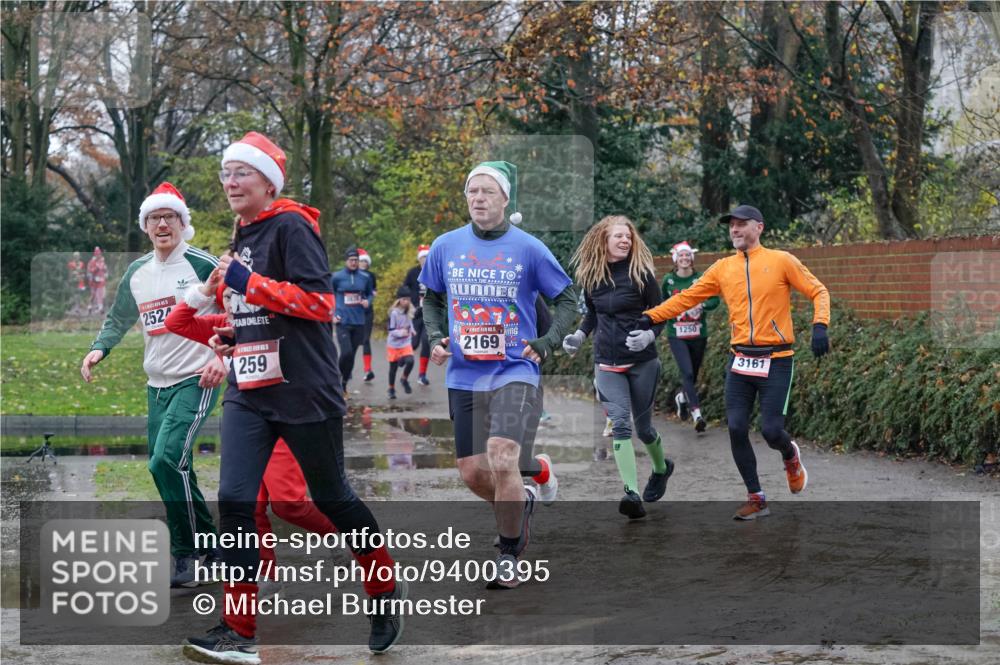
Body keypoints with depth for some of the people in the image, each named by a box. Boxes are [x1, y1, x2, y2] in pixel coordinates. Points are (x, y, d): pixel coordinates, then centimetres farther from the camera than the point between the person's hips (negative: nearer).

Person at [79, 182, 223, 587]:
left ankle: (187, 553, -8)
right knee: (171, 470, 7)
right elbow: (119, 319, 24)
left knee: (167, 459, -20)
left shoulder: (203, 265, -8)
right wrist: (98, 349, 6)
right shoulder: (137, 273, 11)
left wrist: (223, 356, -18)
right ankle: (209, 543, 20)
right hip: (157, 384, 7)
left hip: (197, 380, -7)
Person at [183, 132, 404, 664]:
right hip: (248, 392, 7)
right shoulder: (242, 236, 16)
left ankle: (386, 591, 31)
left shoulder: (291, 227, -10)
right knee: (234, 499, -7)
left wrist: (248, 283, -20)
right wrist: (230, 332, 12)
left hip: (304, 390, -7)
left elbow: (320, 301, -18)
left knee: (331, 498, 7)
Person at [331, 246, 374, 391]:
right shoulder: (336, 277, -1)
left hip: (359, 322, 3)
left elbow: (369, 294, 18)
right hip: (343, 322, -3)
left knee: (352, 354, 8)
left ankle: (344, 383, 22)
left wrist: (368, 301, -4)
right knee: (346, 353, -16)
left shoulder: (365, 277, 5)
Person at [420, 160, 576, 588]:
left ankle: (509, 556, -4)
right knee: (472, 473, 5)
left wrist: (546, 343, -9)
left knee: (501, 456, -21)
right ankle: (522, 499, 38)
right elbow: (432, 298, 20)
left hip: (514, 372, -4)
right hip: (464, 376, 4)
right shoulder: (445, 246, 4)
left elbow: (568, 300, 4)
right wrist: (436, 337, 3)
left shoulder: (528, 249, -4)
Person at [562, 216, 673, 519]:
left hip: (642, 361, -2)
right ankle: (632, 494, -24)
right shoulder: (590, 275, 3)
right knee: (620, 423, -16)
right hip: (607, 363, 2)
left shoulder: (640, 272, -8)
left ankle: (661, 468, 43)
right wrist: (580, 335, 4)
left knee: (643, 426, 10)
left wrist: (649, 335, -21)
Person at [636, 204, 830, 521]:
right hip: (740, 361, 4)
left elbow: (818, 291, -1)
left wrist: (820, 326, -17)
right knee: (736, 429, -3)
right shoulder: (723, 268, 9)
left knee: (771, 430, -8)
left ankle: (791, 456, 29)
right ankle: (756, 499, 10)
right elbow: (687, 297, 7)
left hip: (776, 361, -4)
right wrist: (650, 316, -4)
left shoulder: (781, 260, -1)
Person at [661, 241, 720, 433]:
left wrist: (701, 305, -17)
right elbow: (662, 304, 16)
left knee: (693, 374, 13)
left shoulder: (700, 279, -2)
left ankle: (681, 397, 45)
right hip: (676, 336, -2)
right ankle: (697, 414, -20)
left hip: (698, 335, 2)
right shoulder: (668, 280, 0)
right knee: (687, 373, -16)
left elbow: (715, 300, 0)